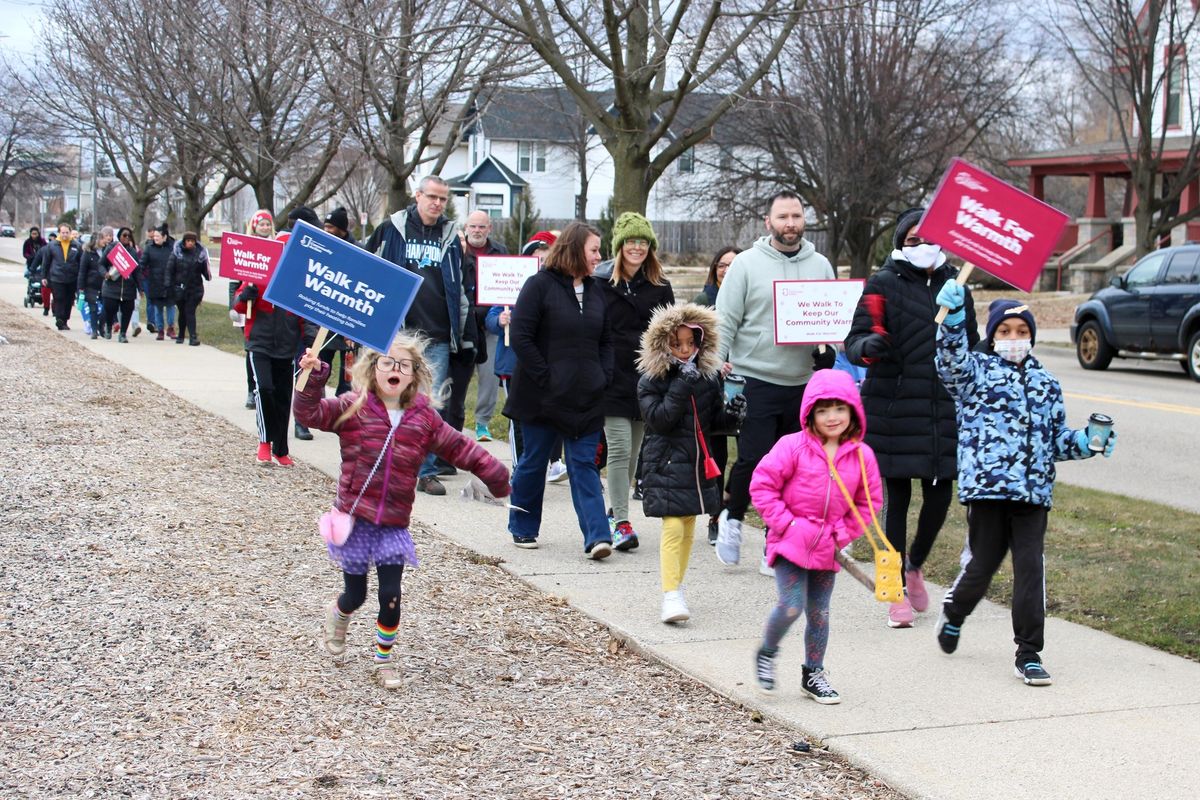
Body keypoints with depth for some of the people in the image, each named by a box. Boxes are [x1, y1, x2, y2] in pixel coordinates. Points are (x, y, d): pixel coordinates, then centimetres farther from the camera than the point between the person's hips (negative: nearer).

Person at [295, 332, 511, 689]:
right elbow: (311, 412, -15)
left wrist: (497, 478, 8)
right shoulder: (354, 408, -5)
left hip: (394, 523, 2)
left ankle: (384, 658, 20)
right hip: (354, 518, -2)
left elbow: (461, 449, 7)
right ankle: (337, 615, 43)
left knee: (391, 596, -3)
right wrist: (312, 376, -31)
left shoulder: (424, 418, 2)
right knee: (355, 595, 6)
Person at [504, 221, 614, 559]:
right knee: (533, 462, 8)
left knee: (585, 464, -1)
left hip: (586, 399, 4)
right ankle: (523, 528, 23)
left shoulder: (595, 290, 11)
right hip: (542, 398, -4)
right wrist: (545, 379, -15)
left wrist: (603, 379, 3)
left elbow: (606, 340, 17)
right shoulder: (540, 285, -7)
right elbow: (520, 337, -12)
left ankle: (597, 536, -8)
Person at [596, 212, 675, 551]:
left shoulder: (660, 287, 9)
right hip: (613, 380, -3)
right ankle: (622, 522, -7)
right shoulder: (600, 284, -1)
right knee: (619, 450, -9)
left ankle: (616, 509, 26)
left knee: (633, 453, 11)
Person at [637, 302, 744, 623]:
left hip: (698, 464, 5)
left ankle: (677, 584, 27)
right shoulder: (652, 381, -7)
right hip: (666, 463, -5)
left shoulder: (709, 377, 7)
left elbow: (713, 421, 14)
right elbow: (658, 419, -19)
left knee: (688, 528, 13)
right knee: (673, 527, -14)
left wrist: (731, 414, -7)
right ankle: (671, 596, -17)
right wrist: (681, 387, -24)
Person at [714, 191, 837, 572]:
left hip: (803, 384, 4)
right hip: (755, 381, -4)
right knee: (754, 458, -12)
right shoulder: (746, 264, -2)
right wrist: (717, 362, -12)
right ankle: (732, 517, 17)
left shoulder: (820, 266, 10)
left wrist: (828, 348, -3)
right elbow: (726, 320, -3)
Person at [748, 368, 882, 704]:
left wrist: (843, 534, 0)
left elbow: (869, 501, 9)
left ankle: (813, 673, 28)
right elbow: (762, 484, -9)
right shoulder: (793, 446, -11)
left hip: (827, 547, 4)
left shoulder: (862, 455, -1)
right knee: (791, 606, -14)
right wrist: (784, 522, -13)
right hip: (791, 541, -4)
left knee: (819, 613, 11)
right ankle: (767, 653, 13)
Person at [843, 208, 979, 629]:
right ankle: (897, 592, 12)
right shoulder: (883, 284, -1)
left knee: (940, 493, 3)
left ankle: (915, 566, 32)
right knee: (897, 497, 2)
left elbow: (971, 344, 21)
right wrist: (868, 347, -29)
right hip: (894, 408, -3)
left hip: (944, 408, 4)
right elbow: (855, 339, -6)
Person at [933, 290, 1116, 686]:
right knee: (982, 564, 6)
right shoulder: (975, 370, 4)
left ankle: (1029, 654, 3)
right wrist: (953, 315, -35)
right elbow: (951, 359, -19)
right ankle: (954, 612, 38)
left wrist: (1086, 442, 2)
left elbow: (1056, 437, 21)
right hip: (986, 488, -3)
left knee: (1031, 568, -3)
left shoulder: (1045, 383, 17)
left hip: (1033, 492, 3)